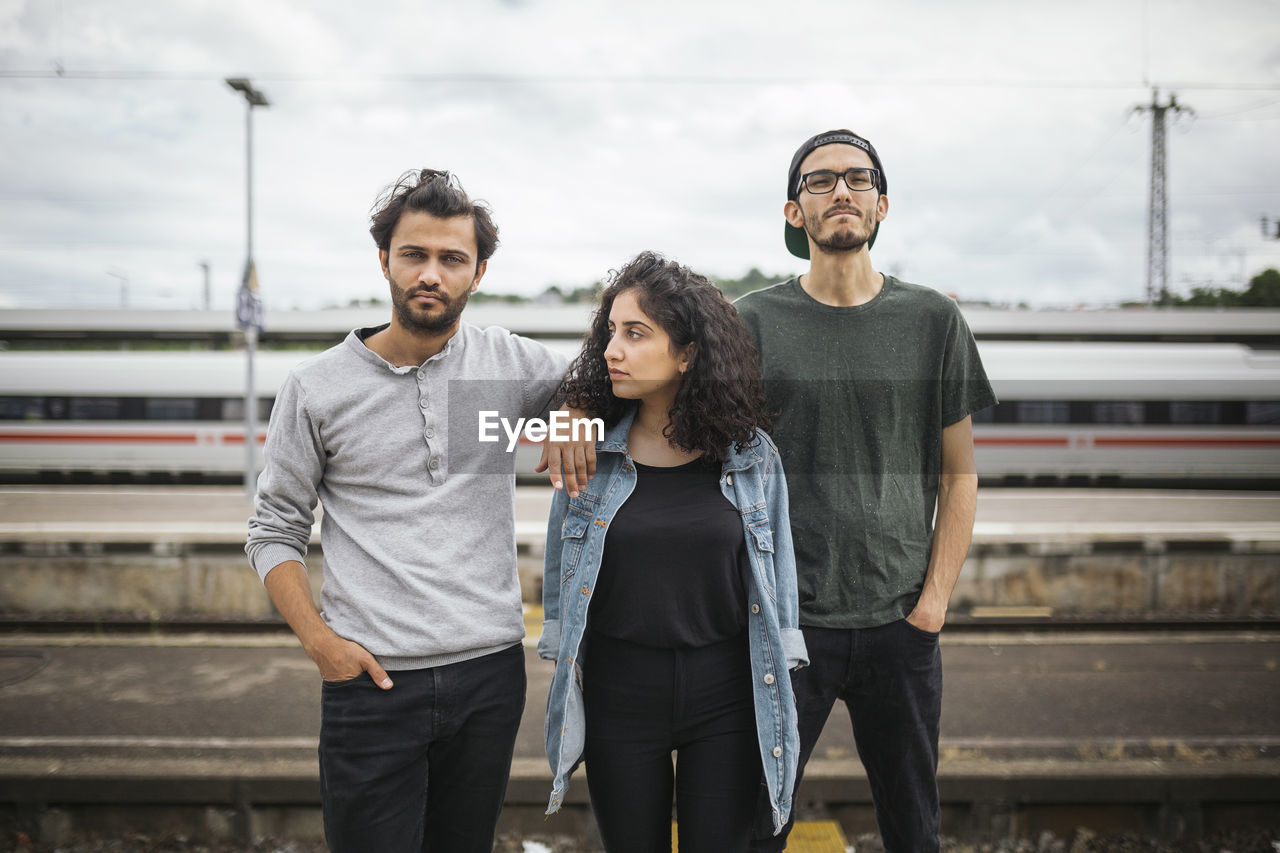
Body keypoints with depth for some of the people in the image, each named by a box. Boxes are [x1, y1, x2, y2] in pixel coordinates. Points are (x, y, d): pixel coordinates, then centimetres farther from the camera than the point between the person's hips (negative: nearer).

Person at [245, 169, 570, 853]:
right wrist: (318, 640, -8)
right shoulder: (316, 387, 0)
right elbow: (274, 532, 5)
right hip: (372, 678, -2)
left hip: (490, 670, 2)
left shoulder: (510, 363, 1)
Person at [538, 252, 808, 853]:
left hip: (726, 693, 0)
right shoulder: (588, 449, -3)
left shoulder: (750, 453, -3)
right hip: (617, 691, 1)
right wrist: (563, 660, 8)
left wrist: (778, 682, 6)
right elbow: (561, 569, 7)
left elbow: (777, 573, 5)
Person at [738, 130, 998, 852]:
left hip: (899, 623, 2)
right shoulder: (755, 322, 1)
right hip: (785, 621, -1)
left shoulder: (933, 320, 4)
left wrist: (933, 602, -1)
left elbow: (960, 474, 7)